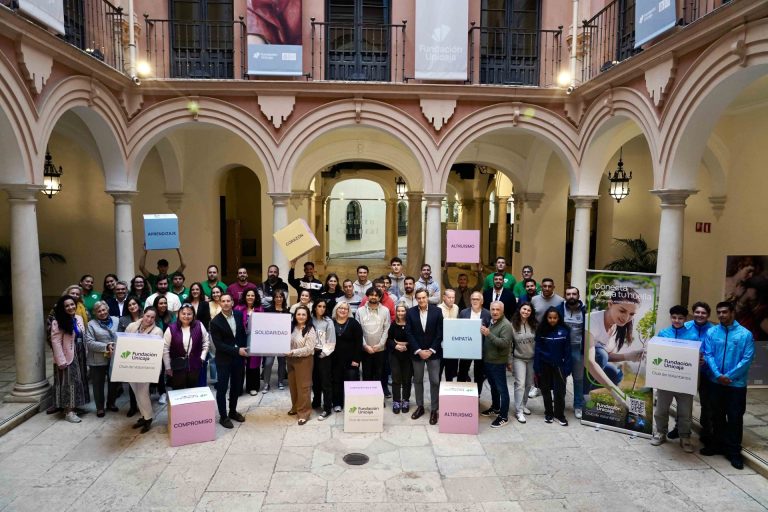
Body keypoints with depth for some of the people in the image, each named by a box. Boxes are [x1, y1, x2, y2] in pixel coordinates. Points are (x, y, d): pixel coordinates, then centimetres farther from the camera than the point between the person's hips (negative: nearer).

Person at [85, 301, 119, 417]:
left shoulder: (116, 320, 6)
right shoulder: (91, 324, -3)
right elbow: (89, 343, -11)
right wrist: (106, 346, -21)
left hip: (115, 358, 3)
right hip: (98, 360, -3)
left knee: (114, 381, 14)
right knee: (98, 384, 8)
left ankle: (111, 403, 33)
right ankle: (100, 407, 22)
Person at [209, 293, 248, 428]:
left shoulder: (239, 315, -1)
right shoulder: (215, 321, -15)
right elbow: (218, 344, -17)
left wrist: (244, 348, 0)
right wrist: (237, 350, -21)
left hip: (238, 357, 5)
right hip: (224, 359, -5)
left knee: (236, 386, 16)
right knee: (222, 388, 5)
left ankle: (233, 411, 33)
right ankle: (223, 416, 19)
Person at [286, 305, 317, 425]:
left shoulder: (310, 330, -13)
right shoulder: (291, 327, 7)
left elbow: (308, 349, -19)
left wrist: (292, 352, -24)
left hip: (304, 361, -6)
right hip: (291, 360, 6)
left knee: (303, 387, 1)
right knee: (292, 385, 16)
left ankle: (303, 412, 11)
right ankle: (295, 407, 34)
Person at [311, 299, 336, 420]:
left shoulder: (328, 322, -8)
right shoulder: (311, 320, 3)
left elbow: (331, 342, -9)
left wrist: (323, 353, -11)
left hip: (324, 354, -4)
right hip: (313, 353, 4)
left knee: (325, 382, -2)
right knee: (315, 379, 16)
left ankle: (327, 409, 3)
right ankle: (316, 402, 33)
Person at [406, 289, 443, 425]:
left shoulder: (437, 311, -4)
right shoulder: (410, 312, -1)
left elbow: (440, 333, -5)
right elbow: (409, 333, -4)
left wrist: (431, 350, -11)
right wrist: (419, 351, -11)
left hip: (433, 352, -1)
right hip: (416, 352, 2)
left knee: (435, 381, -1)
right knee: (418, 380, 11)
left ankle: (434, 409, 10)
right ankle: (420, 407, 25)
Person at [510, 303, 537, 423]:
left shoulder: (534, 325, -3)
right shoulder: (513, 325, -12)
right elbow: (509, 344, -6)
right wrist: (509, 360, -5)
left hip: (532, 359, 3)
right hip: (519, 359, -3)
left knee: (529, 384, 13)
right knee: (520, 384, -8)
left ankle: (523, 405, 31)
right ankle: (519, 411, -2)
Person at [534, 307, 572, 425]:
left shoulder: (564, 331, -7)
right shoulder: (541, 330, -6)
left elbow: (567, 350, -4)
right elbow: (537, 349, -4)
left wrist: (567, 368, -8)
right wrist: (536, 368, -6)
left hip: (559, 365, -1)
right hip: (544, 365, 1)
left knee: (560, 391, 3)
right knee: (546, 390, 12)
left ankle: (559, 414, 20)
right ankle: (548, 413, 28)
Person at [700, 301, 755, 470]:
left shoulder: (745, 334, -6)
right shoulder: (711, 332, 0)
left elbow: (747, 359, -10)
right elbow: (708, 355, -4)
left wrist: (729, 376, -15)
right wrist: (718, 375, -16)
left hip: (736, 384, -2)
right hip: (715, 382, 2)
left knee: (735, 417, 4)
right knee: (717, 415, 15)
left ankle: (734, 452, 16)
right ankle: (717, 444, 30)